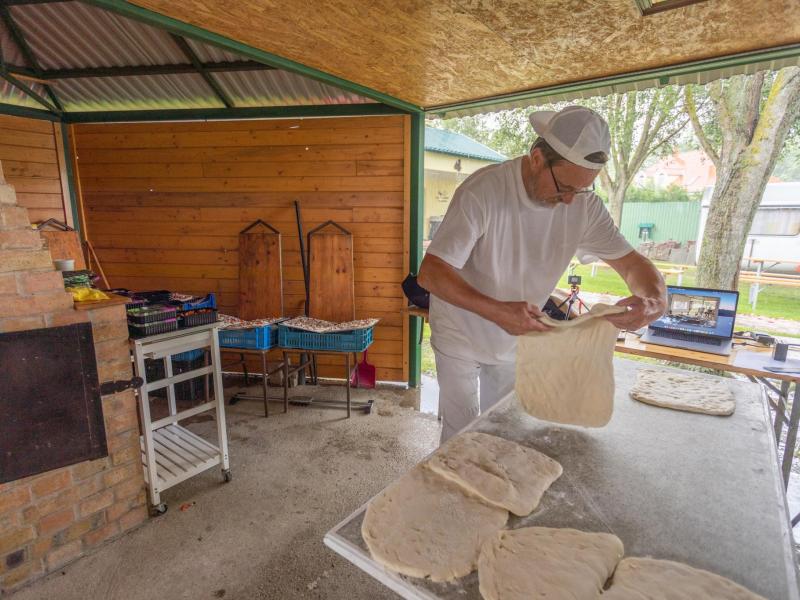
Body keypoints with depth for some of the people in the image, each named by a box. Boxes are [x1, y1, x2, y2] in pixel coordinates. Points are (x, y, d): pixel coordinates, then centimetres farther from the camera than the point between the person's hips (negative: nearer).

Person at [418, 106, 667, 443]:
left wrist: (655, 299, -27)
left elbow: (630, 262, -4)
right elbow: (430, 272, -32)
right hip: (461, 337, -4)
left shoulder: (584, 204, -12)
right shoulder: (482, 192, -28)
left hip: (517, 338, 5)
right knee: (461, 434, 8)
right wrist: (497, 311, -45)